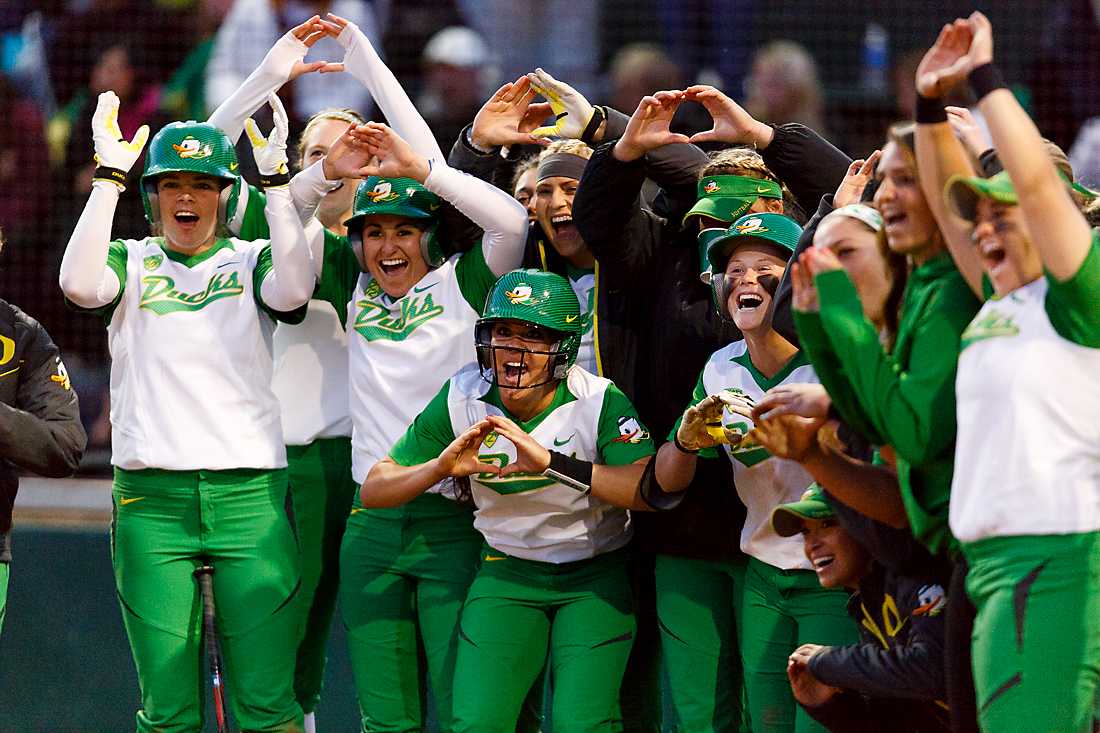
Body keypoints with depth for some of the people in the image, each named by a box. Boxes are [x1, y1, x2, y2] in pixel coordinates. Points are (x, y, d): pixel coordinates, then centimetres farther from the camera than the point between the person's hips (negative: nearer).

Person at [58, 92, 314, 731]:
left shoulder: (251, 263, 10)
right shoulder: (132, 262, 11)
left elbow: (293, 289, -12)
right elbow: (80, 283, -12)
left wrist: (276, 178, -13)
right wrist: (111, 175, -10)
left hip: (250, 493, 0)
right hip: (152, 498, 0)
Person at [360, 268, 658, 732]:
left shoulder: (598, 402, -17)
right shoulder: (461, 401, -8)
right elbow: (374, 491, -5)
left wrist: (551, 463, -40)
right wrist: (442, 466, -25)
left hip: (595, 575, -3)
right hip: (507, 570, 3)